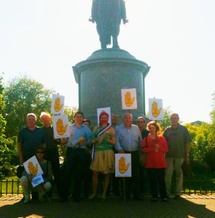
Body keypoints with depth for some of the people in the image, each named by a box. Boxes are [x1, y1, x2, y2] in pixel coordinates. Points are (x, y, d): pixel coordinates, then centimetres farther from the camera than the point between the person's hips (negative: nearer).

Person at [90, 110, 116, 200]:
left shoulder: (111, 129, 5)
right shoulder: (96, 128, 13)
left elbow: (114, 142, 1)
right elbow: (92, 141, 10)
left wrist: (105, 139, -11)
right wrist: (98, 139, -9)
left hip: (107, 152, -2)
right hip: (97, 153, 2)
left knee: (107, 173, 1)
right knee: (95, 173, -2)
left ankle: (104, 193, 10)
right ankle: (94, 193, 9)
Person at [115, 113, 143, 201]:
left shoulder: (136, 128, 11)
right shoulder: (118, 129, 4)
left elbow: (140, 140, 12)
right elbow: (116, 141, -4)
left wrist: (140, 150, 4)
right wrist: (119, 149, -19)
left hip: (134, 154, 2)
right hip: (124, 154, -1)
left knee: (135, 174, 0)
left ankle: (136, 195, 5)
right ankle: (126, 194, 11)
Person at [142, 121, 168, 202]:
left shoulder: (162, 138, 11)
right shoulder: (146, 139, 10)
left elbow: (166, 149, 6)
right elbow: (143, 149, -1)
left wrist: (159, 147, -11)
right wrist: (152, 149, -13)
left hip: (160, 162, 0)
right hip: (150, 162, 0)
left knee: (161, 179, -2)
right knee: (152, 180, 1)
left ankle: (163, 196, 4)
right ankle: (154, 196, 8)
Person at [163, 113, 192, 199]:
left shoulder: (183, 129, 2)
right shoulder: (167, 130, 8)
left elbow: (187, 143, 0)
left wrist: (187, 155, -5)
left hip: (180, 156, -2)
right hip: (169, 155, 2)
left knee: (179, 174, 6)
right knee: (168, 174, 3)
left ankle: (178, 193, 15)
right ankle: (167, 192, 10)